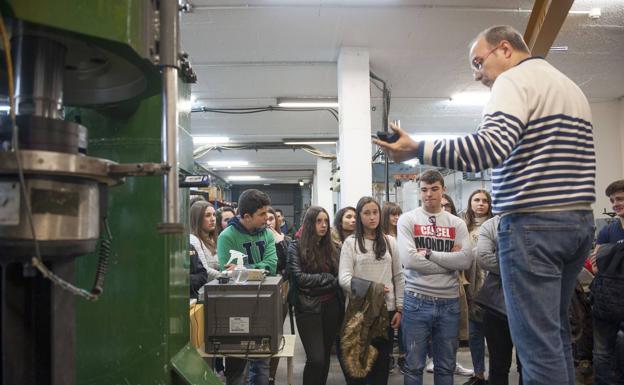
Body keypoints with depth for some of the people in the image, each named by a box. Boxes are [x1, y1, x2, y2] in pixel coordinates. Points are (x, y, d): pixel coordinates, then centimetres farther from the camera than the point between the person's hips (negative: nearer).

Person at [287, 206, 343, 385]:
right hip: (308, 308, -5)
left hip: (332, 306, 5)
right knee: (316, 359, -9)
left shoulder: (330, 247, 10)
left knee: (326, 356, 13)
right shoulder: (296, 247, -4)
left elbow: (338, 277, 8)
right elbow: (299, 277, -14)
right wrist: (328, 278, -8)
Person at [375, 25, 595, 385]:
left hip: (534, 224, -9)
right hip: (581, 221, 10)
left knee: (538, 341, -4)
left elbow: (491, 146, -25)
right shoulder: (573, 88, 21)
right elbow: (573, 162, 21)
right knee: (555, 330, 17)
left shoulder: (515, 79, -8)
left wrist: (418, 149, -22)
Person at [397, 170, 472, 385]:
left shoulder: (457, 223, 6)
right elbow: (409, 259, -15)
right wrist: (449, 261, -9)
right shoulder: (407, 220, -1)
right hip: (417, 301, -2)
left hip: (449, 302, 3)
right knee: (414, 366, 8)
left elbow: (466, 261, -8)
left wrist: (429, 253, -11)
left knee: (446, 366, 14)